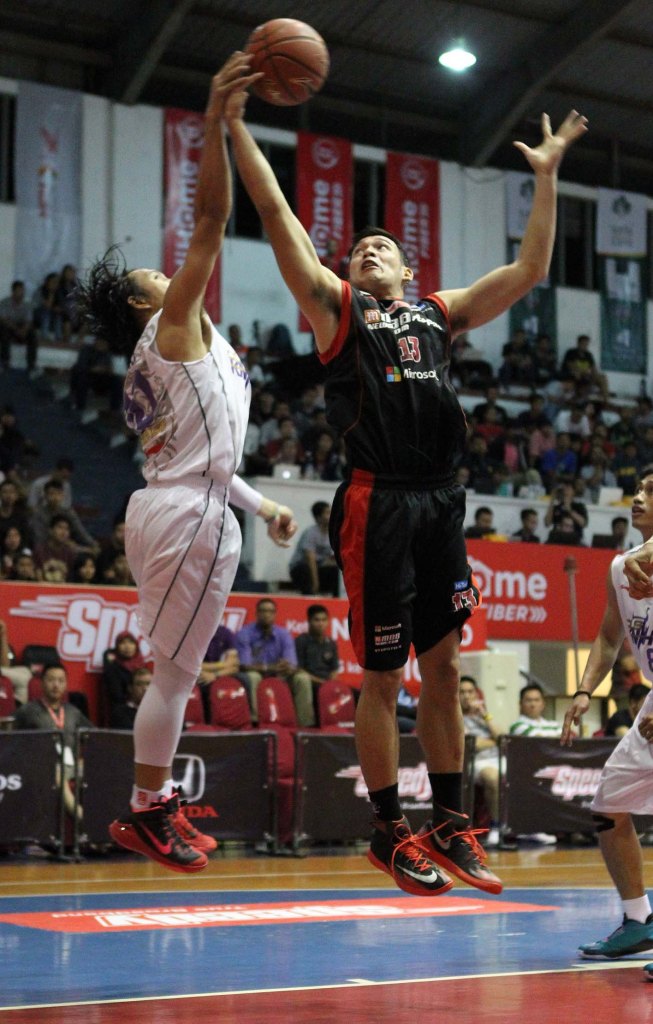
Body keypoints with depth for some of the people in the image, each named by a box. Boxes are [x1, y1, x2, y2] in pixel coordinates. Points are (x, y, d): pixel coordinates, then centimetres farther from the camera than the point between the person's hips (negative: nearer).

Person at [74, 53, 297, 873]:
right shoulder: (176, 323, -3)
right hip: (190, 518, -10)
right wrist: (216, 122, -20)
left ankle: (157, 795, 24)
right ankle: (143, 815, 2)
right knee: (174, 673, -4)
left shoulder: (148, 368, 21)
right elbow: (211, 218, -15)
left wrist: (262, 505, 28)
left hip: (166, 510, 10)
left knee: (174, 669, 16)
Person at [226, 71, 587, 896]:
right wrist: (235, 125, -5)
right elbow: (276, 214, 0)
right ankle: (389, 833, 9)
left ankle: (450, 826, 14)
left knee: (443, 667, 7)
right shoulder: (336, 305, 8)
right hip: (378, 503, -4)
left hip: (441, 502, 4)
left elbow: (529, 270, 17)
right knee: (382, 677, 0)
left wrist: (547, 177, 14)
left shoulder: (441, 313, 19)